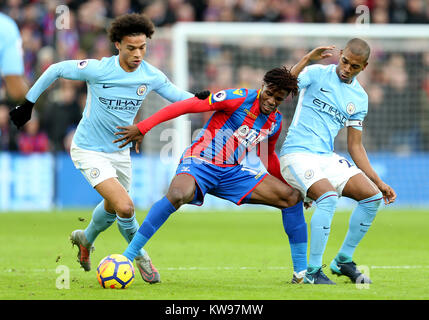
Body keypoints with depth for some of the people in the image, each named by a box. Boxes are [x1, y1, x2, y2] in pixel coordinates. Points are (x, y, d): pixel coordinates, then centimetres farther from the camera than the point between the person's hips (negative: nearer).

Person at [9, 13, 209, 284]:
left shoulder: (151, 76, -9)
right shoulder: (98, 70, -22)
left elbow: (177, 95, 4)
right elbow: (56, 70, -8)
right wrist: (28, 102, -2)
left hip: (120, 151, 6)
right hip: (89, 150, -6)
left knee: (112, 209, 21)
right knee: (125, 207, -21)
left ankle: (85, 239, 53)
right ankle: (140, 255, 4)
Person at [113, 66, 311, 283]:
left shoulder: (275, 122, 9)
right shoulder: (241, 98, -13)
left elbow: (268, 157, 29)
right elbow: (188, 106, -16)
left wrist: (291, 184, 29)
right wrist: (142, 128, -21)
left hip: (232, 173, 7)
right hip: (199, 163, -7)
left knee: (292, 197, -2)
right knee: (177, 195, -39)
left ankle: (301, 271, 6)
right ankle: (126, 258, -32)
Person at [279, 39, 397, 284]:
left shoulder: (360, 98, 12)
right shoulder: (317, 74, -2)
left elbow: (355, 146, 16)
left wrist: (379, 182, 11)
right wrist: (307, 59, -25)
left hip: (328, 158, 6)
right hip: (298, 154, -6)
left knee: (373, 196, -8)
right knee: (329, 196, -30)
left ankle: (344, 260, 8)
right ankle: (313, 271, -22)